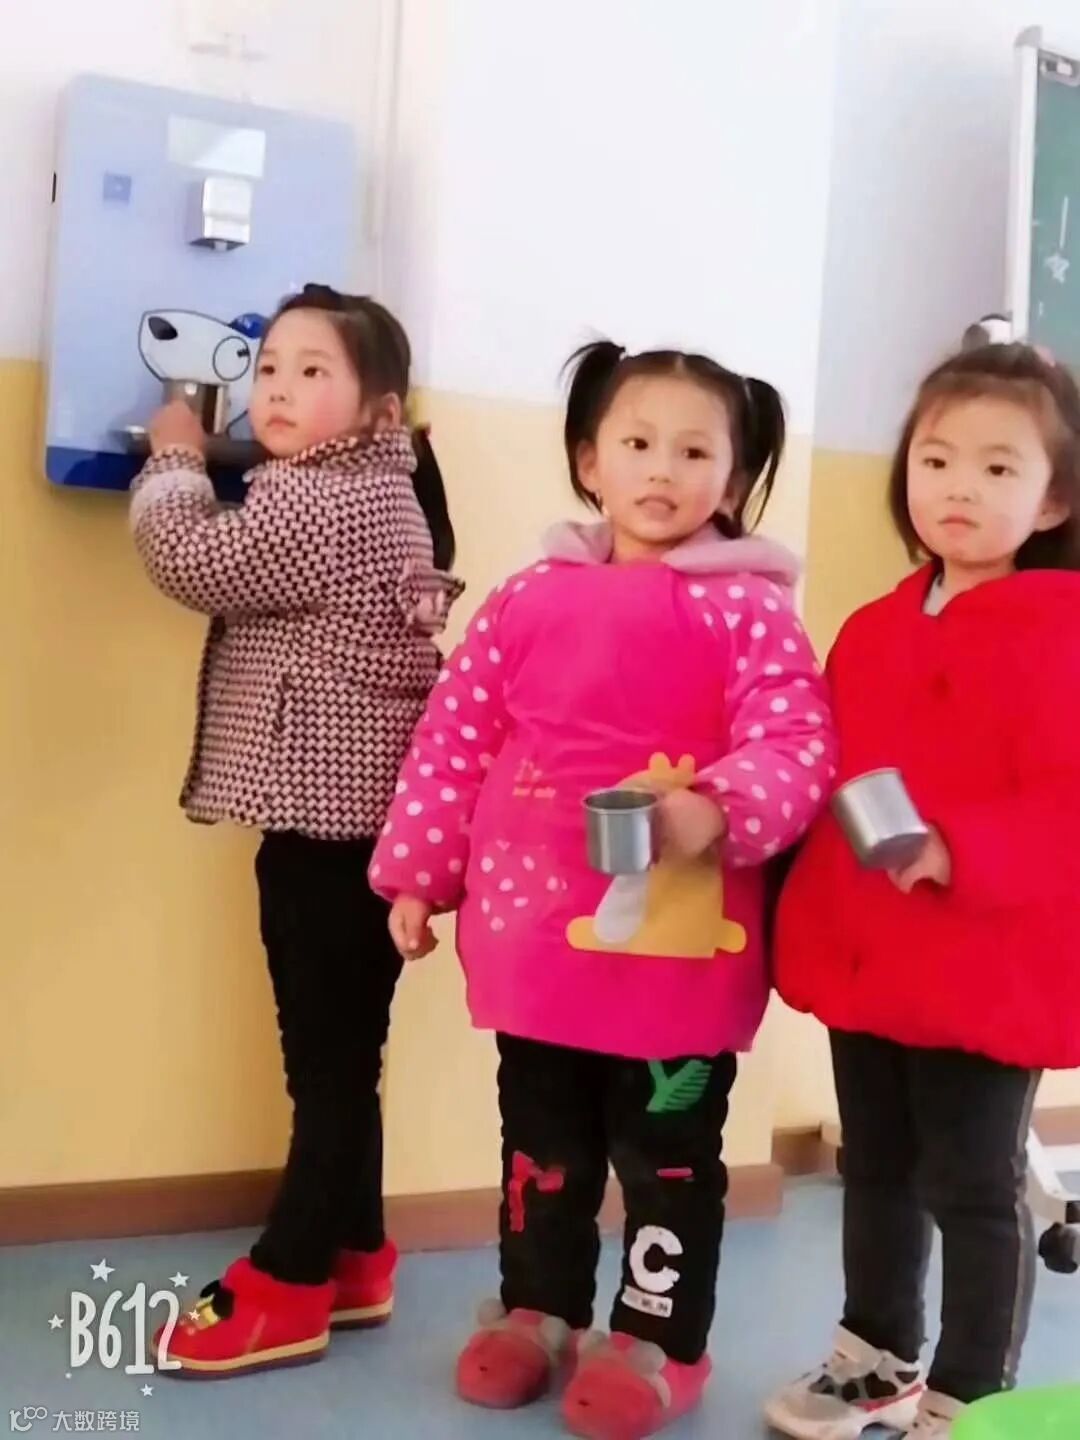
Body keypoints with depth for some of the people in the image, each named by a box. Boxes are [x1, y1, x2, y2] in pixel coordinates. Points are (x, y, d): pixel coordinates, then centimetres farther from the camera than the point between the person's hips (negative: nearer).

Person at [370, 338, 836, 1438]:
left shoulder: (745, 606, -6)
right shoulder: (530, 598, 5)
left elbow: (797, 745, -13)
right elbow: (455, 737, 8)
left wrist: (718, 812, -32)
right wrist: (417, 875, 9)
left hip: (678, 945, -3)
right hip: (534, 932, 4)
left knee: (669, 1153, 13)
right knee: (541, 1140, 21)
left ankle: (658, 1340, 33)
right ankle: (535, 1308, 41)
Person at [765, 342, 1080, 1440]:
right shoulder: (871, 631, 9)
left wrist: (958, 853, -31)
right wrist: (807, 927, 9)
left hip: (990, 973, -6)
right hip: (866, 963, 7)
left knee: (974, 1190, 8)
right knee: (875, 1172, 20)